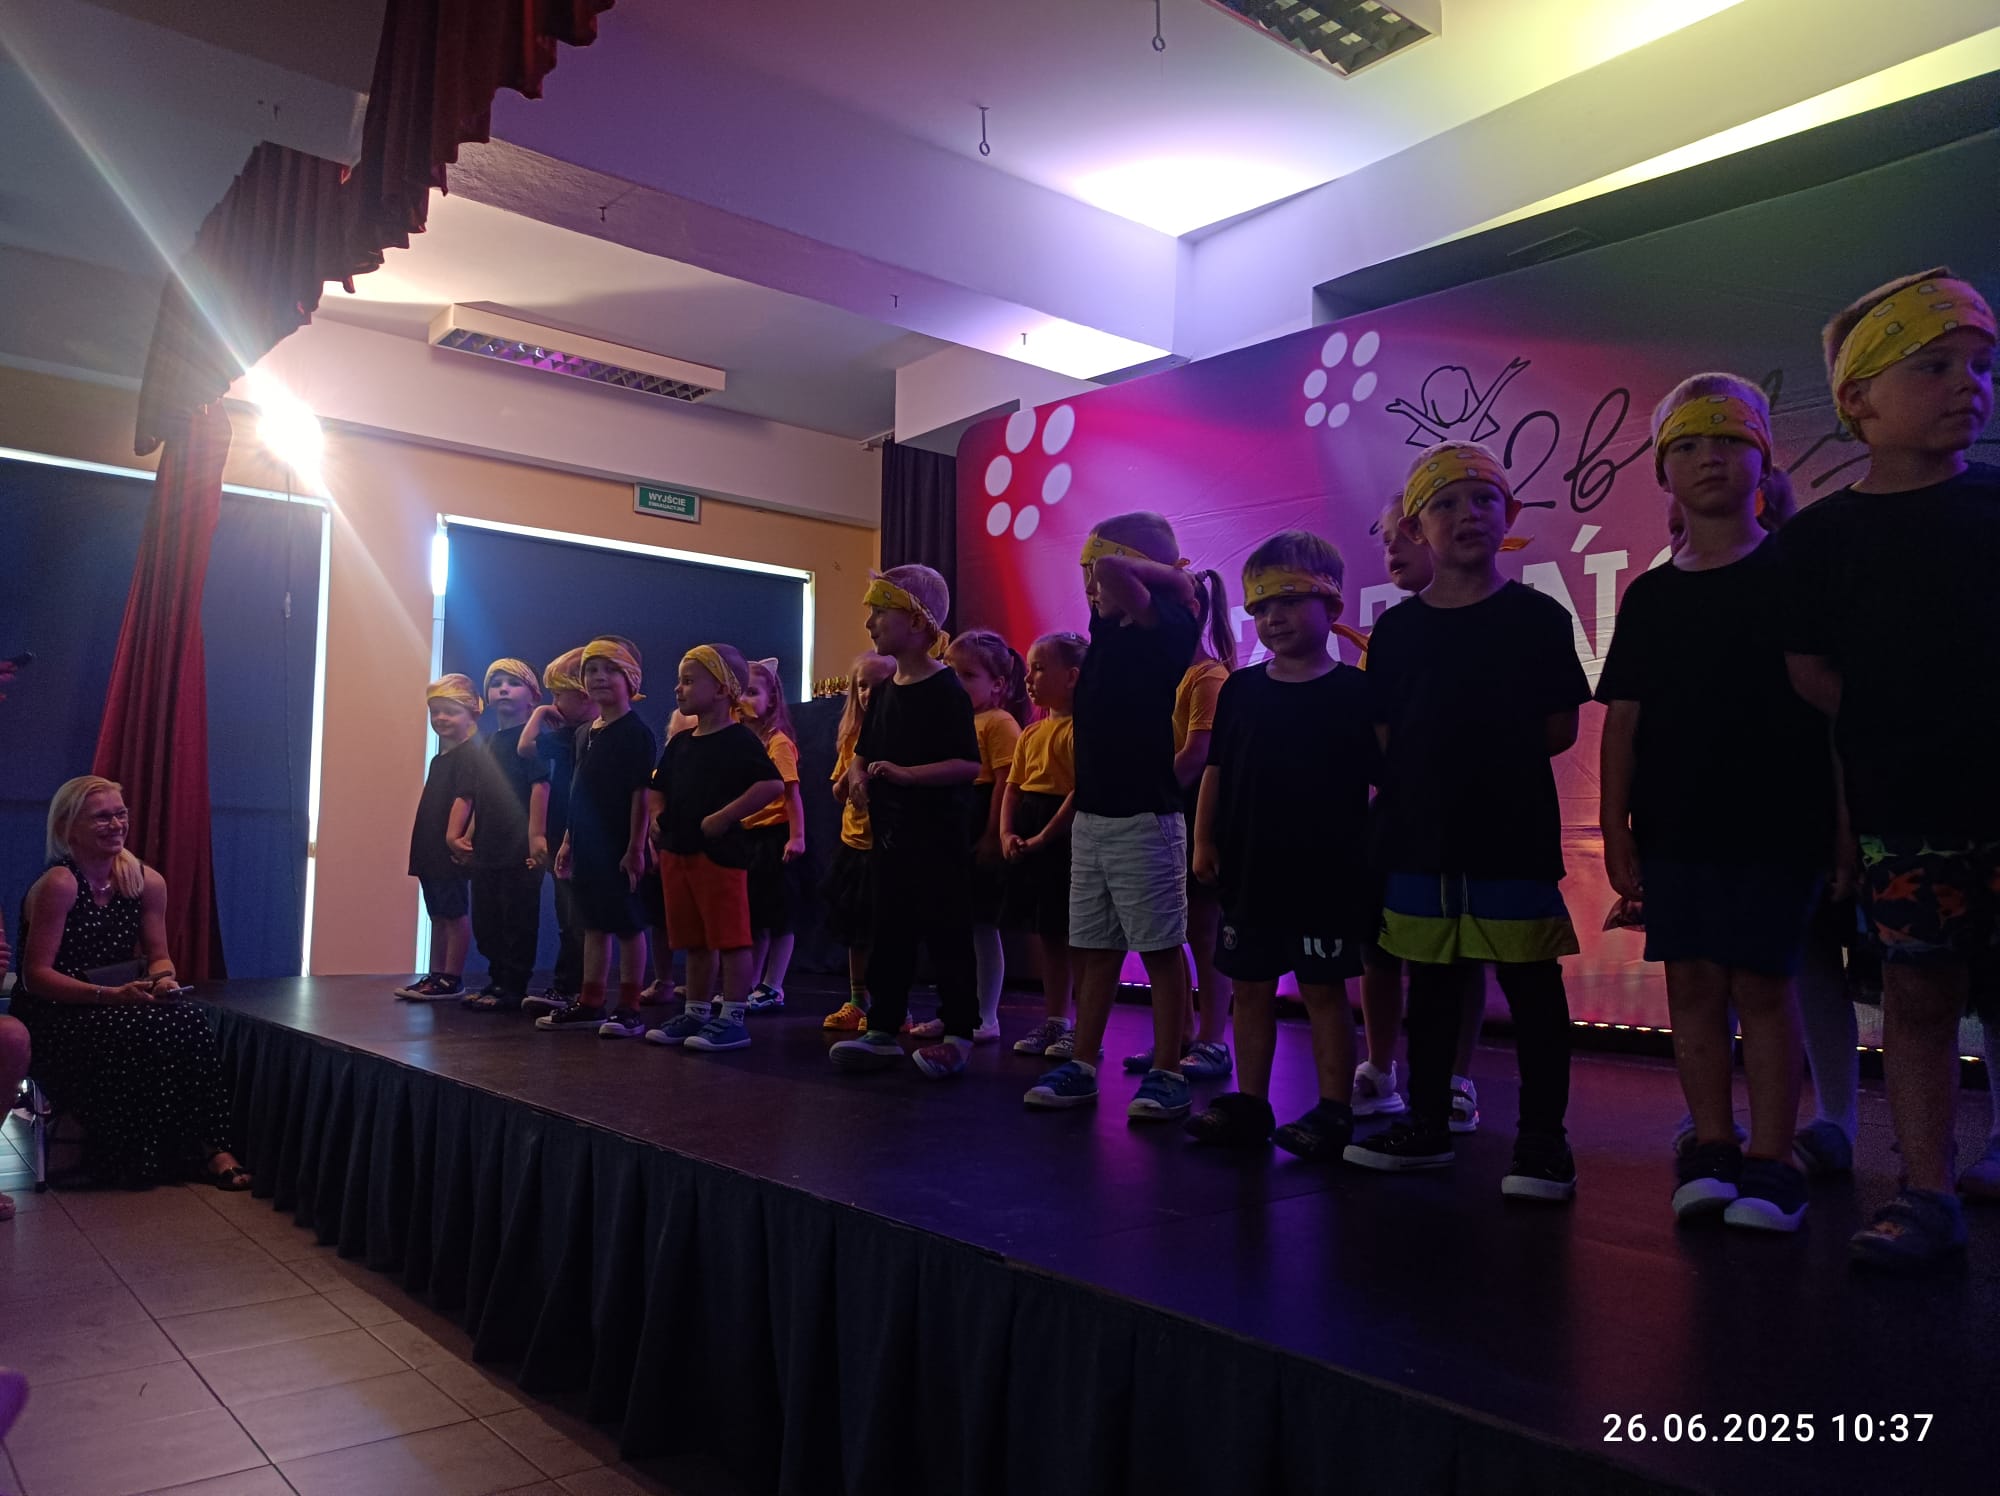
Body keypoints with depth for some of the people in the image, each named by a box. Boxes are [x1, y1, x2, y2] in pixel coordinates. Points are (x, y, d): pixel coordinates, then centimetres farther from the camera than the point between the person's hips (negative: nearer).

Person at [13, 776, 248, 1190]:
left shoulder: (147, 882, 3)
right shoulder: (59, 884, -15)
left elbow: (158, 956, 9)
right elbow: (36, 975, -17)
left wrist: (163, 980, -15)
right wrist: (109, 994, -27)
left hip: (118, 1007, 5)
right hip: (54, 1018, -5)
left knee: (188, 1022, -25)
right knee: (142, 1036, -32)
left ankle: (209, 1145, -21)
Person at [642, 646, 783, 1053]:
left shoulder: (738, 740, -9)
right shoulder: (679, 743, 15)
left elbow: (773, 783, -20)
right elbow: (657, 787, 26)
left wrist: (724, 816, -21)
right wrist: (657, 815, 4)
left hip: (721, 851, -8)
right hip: (677, 851, 8)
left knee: (730, 937, -4)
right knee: (693, 941, 15)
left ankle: (732, 1018, 1)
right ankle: (696, 1013, 24)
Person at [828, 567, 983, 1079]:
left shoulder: (946, 690, -13)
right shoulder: (883, 691, 11)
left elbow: (969, 764, -20)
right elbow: (864, 752, 21)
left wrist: (905, 773, -25)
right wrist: (858, 776, -1)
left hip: (938, 835, -8)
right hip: (889, 833, 8)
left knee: (946, 935, 1)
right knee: (888, 934, 13)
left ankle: (958, 1032, 12)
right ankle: (882, 1028, 22)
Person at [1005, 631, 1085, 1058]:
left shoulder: (1078, 728, -11)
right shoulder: (1030, 734, 15)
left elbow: (1081, 791, -18)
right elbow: (1012, 788, 13)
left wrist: (1044, 836, -18)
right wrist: (1007, 833, -3)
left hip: (1064, 835, -8)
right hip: (1029, 839, 8)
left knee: (1073, 935, -2)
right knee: (1047, 935, 15)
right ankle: (1054, 1020, 25)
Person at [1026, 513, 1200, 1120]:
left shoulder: (1166, 627, -12)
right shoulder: (1106, 627, 11)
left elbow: (1113, 571, -27)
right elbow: (1102, 581, 28)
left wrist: (1169, 573, -11)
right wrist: (1168, 570, 14)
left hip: (1144, 819, -8)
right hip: (1091, 816, 8)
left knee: (1160, 948, 1)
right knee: (1095, 949, 13)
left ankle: (1167, 1074, 9)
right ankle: (1081, 1067, 20)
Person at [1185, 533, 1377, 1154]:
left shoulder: (1354, 692, -4)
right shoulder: (1241, 689, 7)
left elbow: (1382, 780, -3)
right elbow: (1216, 771, 8)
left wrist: (1375, 850, -8)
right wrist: (1204, 840, 2)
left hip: (1325, 874, -4)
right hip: (1249, 869, 4)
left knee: (1324, 990, 4)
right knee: (1250, 989, 11)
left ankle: (1333, 1112, 14)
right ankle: (1248, 1103, 23)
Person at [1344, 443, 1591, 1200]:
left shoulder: (1537, 617, 1)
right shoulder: (1397, 629, 7)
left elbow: (1561, 727, 0)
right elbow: (1382, 740, 7)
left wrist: (1490, 757, -2)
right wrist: (1430, 775, -2)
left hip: (1514, 834, -3)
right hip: (1420, 834, 3)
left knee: (1531, 984, 2)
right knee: (1430, 982, 13)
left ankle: (1542, 1140, 13)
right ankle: (1426, 1126, 26)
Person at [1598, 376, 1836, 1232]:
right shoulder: (1650, 596, 10)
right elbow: (1624, 719, 9)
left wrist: (1844, 816, -5)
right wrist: (1615, 825, 4)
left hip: (1775, 821, -3)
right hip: (1673, 823, 4)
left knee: (1763, 984, -1)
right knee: (1693, 983, 6)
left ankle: (1769, 1162, 8)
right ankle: (1710, 1151, 16)